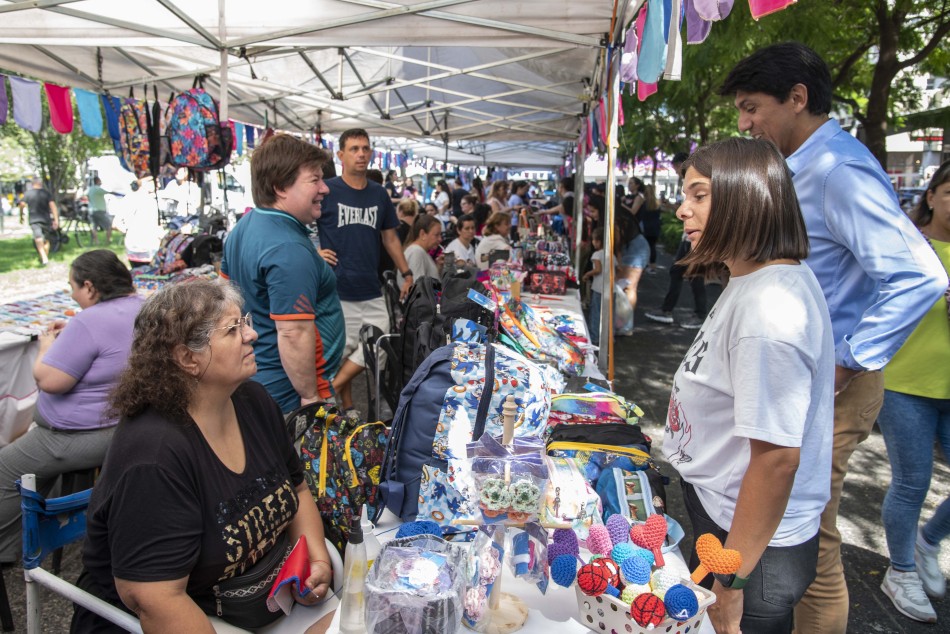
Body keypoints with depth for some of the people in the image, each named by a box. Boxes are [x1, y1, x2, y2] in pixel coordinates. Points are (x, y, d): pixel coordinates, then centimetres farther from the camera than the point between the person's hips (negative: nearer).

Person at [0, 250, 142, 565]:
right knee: (30, 441, 31)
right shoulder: (141, 306, 2)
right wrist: (70, 335, 12)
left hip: (88, 434, -10)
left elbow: (49, 380, -23)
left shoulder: (89, 322, -26)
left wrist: (47, 347, -5)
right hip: (128, 422, 10)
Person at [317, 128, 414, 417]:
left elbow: (390, 237, 19)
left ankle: (329, 390, 18)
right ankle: (347, 407, 17)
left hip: (372, 290, 5)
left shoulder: (379, 194, 12)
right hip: (337, 289, -5)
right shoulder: (326, 190, -2)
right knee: (344, 350, 0)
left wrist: (407, 274, 15)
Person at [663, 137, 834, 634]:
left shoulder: (768, 311, -29)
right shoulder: (758, 280, 3)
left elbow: (777, 457, -28)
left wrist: (731, 582, -18)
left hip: (754, 545, -9)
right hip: (723, 517, 9)